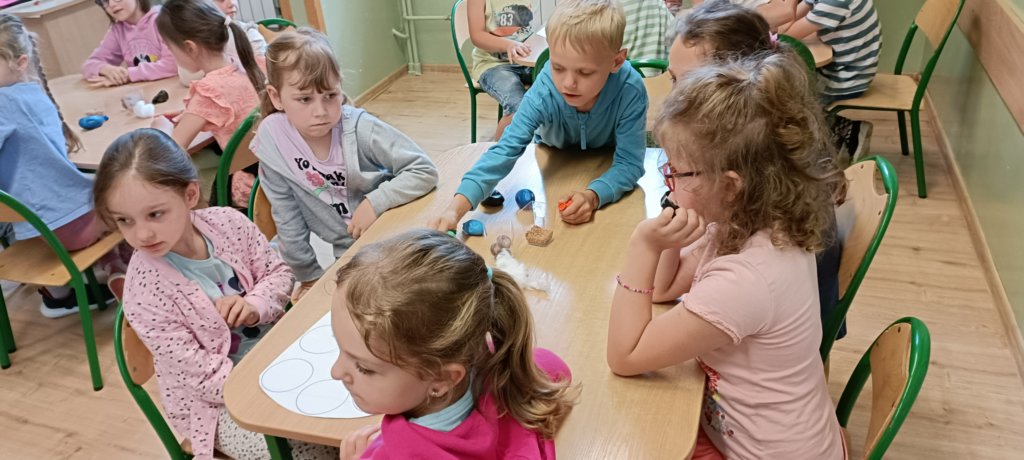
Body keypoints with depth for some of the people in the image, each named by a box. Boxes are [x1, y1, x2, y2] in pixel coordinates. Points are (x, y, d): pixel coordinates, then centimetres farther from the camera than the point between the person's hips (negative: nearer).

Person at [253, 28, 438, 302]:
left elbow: (425, 171, -17)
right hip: (347, 258, 2)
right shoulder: (272, 139, -15)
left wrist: (375, 202, -26)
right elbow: (286, 214, -4)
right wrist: (308, 275, 4)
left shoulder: (359, 128, -21)